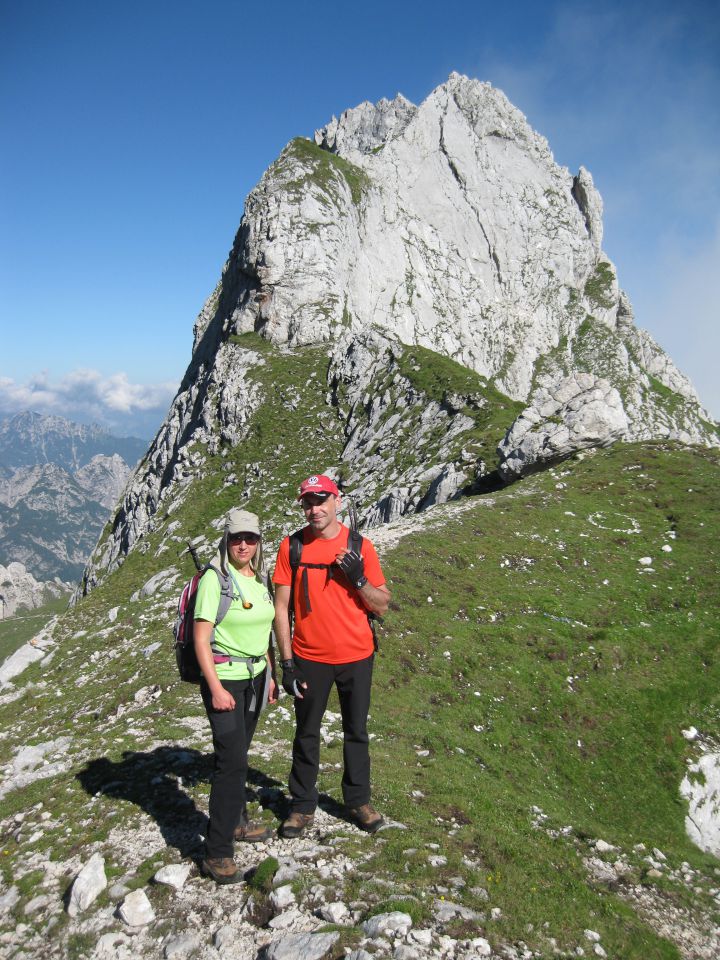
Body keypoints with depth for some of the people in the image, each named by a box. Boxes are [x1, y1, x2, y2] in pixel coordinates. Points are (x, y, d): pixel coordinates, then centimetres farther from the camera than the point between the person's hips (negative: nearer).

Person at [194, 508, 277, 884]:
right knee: (232, 760, -10)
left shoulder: (260, 579, 7)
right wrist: (216, 688, -19)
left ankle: (236, 822, 34)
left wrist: (269, 674, 15)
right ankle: (217, 853, -2)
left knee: (238, 753, 17)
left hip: (255, 676, 7)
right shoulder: (214, 579, -14)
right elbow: (201, 638, -16)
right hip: (224, 677, -6)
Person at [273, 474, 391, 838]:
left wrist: (358, 579, -19)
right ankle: (302, 805, 31)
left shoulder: (360, 546, -4)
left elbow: (382, 606, -1)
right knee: (306, 734, 13)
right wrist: (287, 663, -7)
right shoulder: (292, 546, -5)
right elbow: (281, 607, -4)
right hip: (309, 659, 0)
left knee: (356, 731, 15)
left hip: (357, 657, 1)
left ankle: (358, 800, 34)